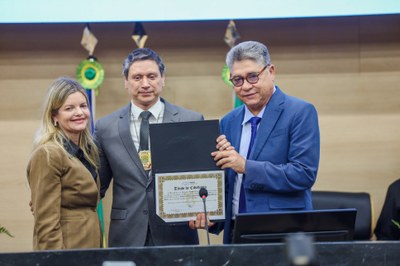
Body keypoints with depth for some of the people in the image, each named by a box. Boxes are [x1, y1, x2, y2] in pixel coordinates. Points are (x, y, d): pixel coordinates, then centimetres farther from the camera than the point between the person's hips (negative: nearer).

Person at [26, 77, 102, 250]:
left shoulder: (87, 151, 12)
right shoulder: (48, 154, -12)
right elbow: (46, 221, -16)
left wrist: (99, 251, 12)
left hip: (90, 247, 8)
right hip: (66, 250, -8)